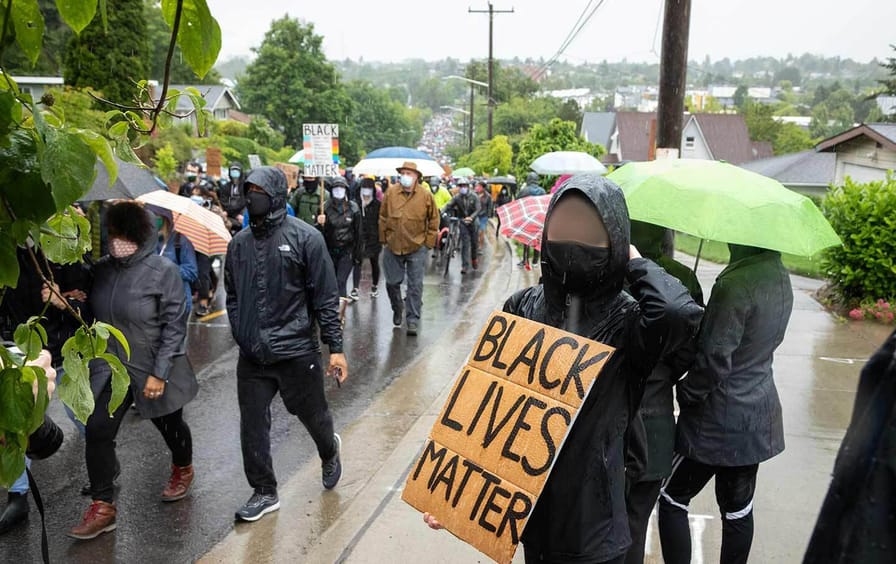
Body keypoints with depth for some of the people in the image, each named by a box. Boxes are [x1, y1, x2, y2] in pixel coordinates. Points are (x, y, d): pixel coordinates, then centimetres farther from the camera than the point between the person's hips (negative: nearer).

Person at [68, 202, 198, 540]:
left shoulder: (163, 271, -17)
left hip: (153, 371, -4)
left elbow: (174, 326, -17)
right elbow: (94, 313, 13)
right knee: (97, 430, -5)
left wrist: (159, 373, -20)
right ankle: (102, 508, 8)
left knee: (170, 425, 16)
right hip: (110, 367, 4)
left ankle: (183, 470, 47)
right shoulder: (102, 269, -1)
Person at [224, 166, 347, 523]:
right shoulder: (239, 242, 6)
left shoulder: (305, 238, -9)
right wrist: (243, 338, 10)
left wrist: (335, 348, -10)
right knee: (252, 426, 7)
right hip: (252, 357, 4)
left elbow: (326, 297, -8)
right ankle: (264, 492, 25)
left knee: (313, 414, 13)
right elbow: (232, 296, 16)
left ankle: (330, 452, 46)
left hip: (296, 350, -4)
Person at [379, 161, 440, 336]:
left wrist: (429, 242, 1)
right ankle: (397, 309, 37)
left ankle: (413, 320, 7)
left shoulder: (426, 196, -4)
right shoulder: (390, 193, -1)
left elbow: (434, 220, 4)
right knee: (392, 282, 11)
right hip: (393, 247, 2)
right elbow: (383, 217, 7)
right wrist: (384, 238, 5)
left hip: (417, 248, -2)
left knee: (415, 286, 0)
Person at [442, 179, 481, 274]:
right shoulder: (457, 198, -5)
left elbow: (477, 210, -16)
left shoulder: (474, 197, -8)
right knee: (465, 243, -9)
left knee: (474, 242, 10)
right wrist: (443, 212, -34)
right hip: (462, 221, 0)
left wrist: (471, 217, -34)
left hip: (473, 221, 0)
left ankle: (474, 258, 39)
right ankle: (465, 265, -8)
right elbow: (449, 206, -14)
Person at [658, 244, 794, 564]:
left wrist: (686, 394, -7)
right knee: (738, 508, 17)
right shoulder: (780, 277, 2)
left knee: (672, 499, 8)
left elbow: (713, 360, -24)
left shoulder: (735, 284, -25)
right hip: (758, 419, 8)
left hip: (718, 423, -8)